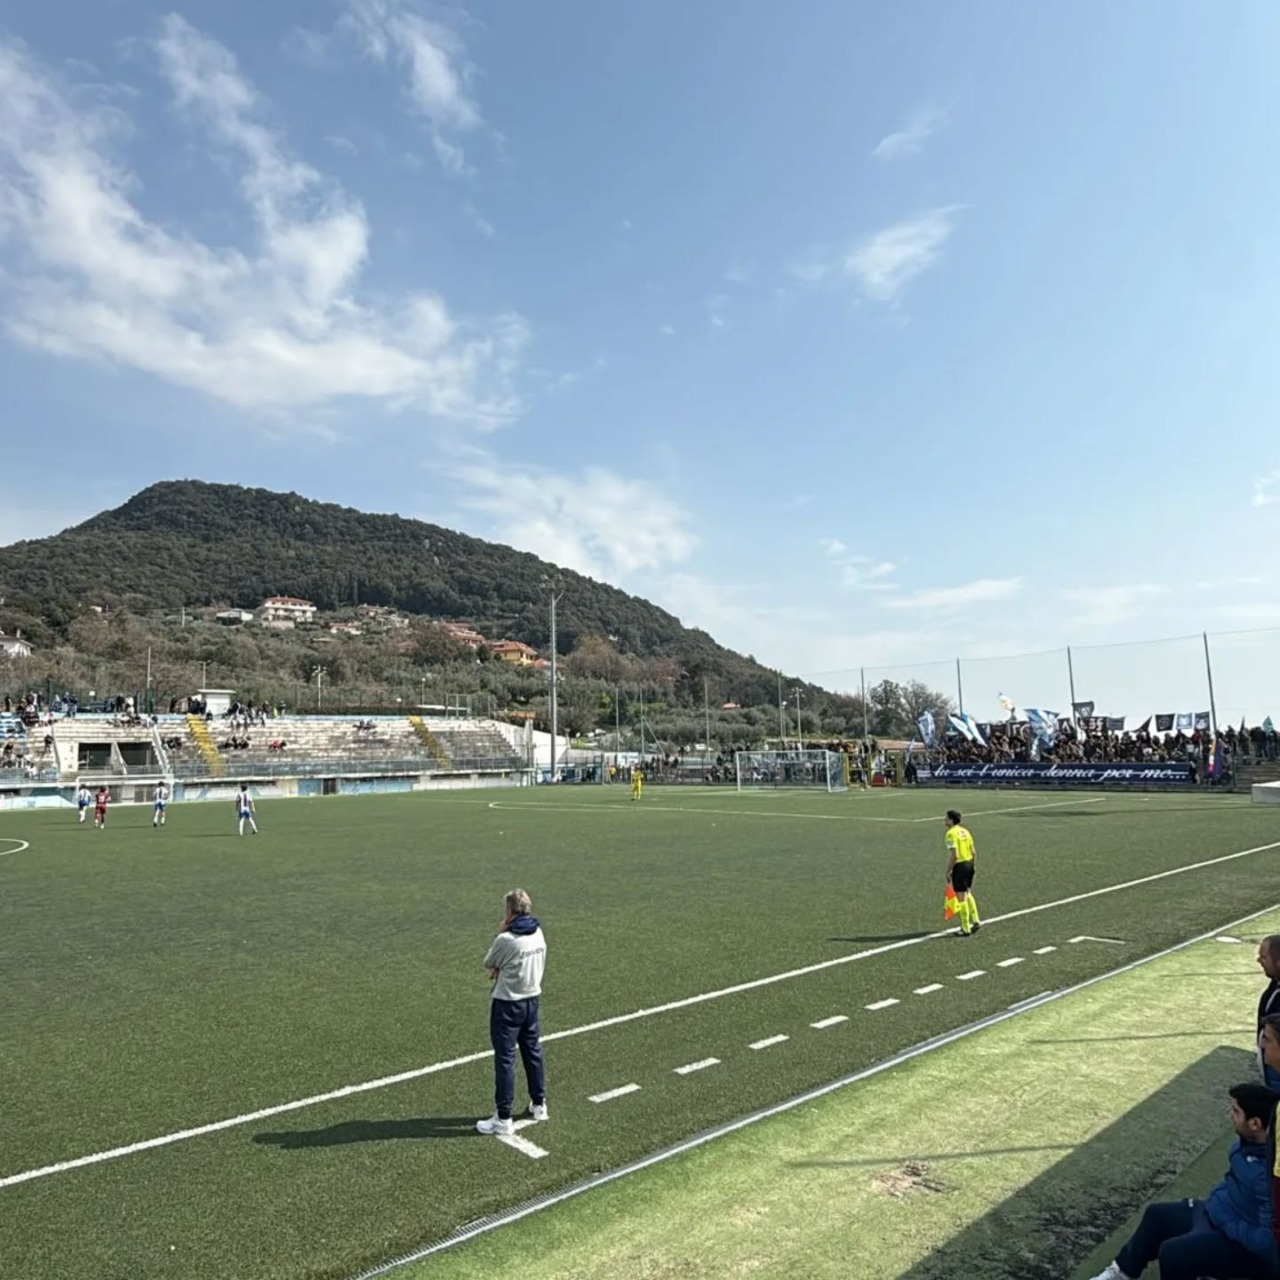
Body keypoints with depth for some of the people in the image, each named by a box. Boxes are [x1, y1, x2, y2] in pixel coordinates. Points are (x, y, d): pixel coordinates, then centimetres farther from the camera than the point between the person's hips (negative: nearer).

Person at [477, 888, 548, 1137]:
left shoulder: (506, 940, -23)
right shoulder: (538, 933, -2)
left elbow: (488, 963, -5)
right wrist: (505, 969, 2)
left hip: (508, 1004, -7)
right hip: (532, 1000, 7)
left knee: (505, 1059, 2)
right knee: (533, 1052, 19)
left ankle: (503, 1119, 8)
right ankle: (539, 1104, 32)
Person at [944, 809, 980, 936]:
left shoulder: (951, 833, -16)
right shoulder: (965, 831, 9)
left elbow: (954, 855, -21)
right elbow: (972, 851, 11)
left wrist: (948, 871, -13)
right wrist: (970, 864, 20)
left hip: (959, 866, -8)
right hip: (969, 864, 8)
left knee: (961, 898, 2)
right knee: (968, 894, 23)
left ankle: (966, 929, 9)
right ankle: (975, 921, 25)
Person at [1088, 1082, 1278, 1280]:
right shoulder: (1249, 1142, -6)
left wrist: (1228, 1225, -22)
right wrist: (1214, 1199, 2)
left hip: (1247, 1246, -10)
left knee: (1173, 1252, -21)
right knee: (1157, 1215, 18)